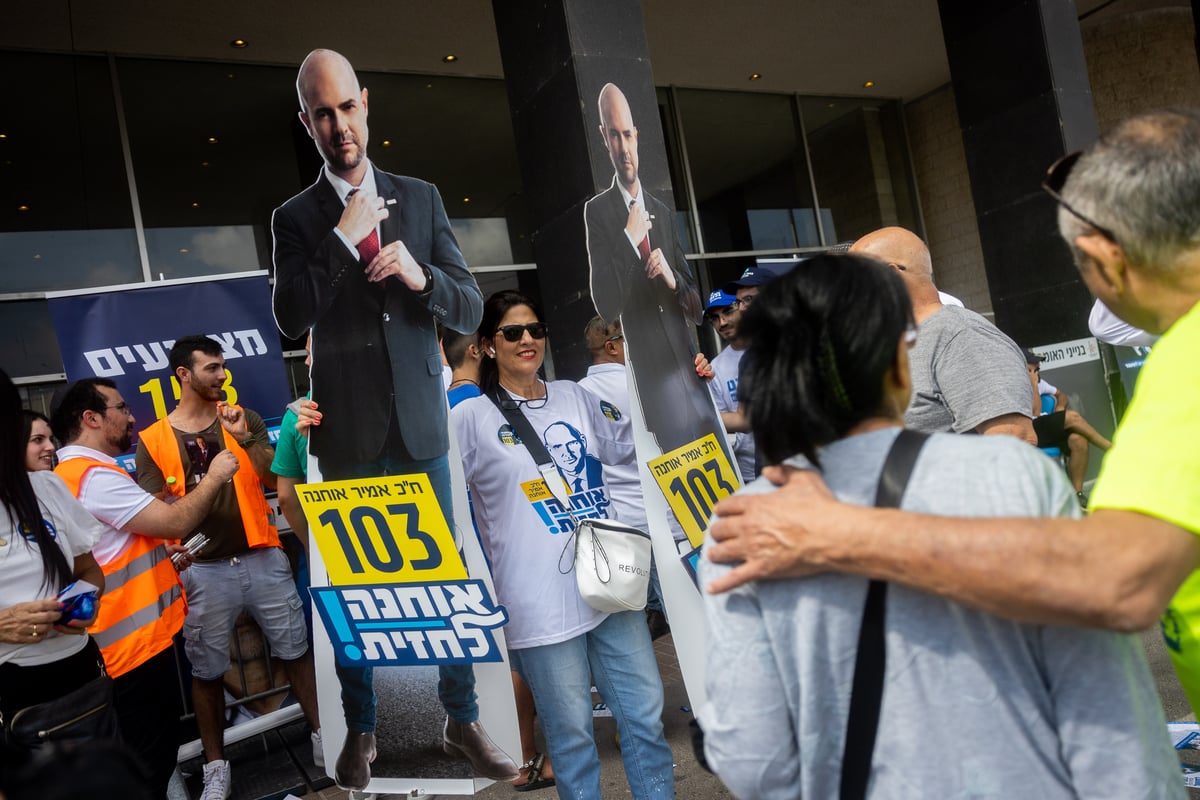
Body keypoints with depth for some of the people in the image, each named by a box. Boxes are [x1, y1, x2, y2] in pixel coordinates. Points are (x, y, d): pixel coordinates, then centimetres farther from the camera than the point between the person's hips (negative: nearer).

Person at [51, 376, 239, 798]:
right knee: (151, 761, 2)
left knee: (157, 748, 22)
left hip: (136, 635, 11)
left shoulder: (75, 472, 14)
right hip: (136, 641, -11)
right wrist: (214, 477, -9)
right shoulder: (94, 475, -21)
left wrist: (160, 553, 14)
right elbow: (175, 522, -23)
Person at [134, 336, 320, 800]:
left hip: (262, 557, 1)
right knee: (206, 669, 9)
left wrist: (245, 439, -16)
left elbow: (274, 480, -2)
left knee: (296, 649, 9)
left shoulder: (245, 419, 6)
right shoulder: (152, 441, 1)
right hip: (204, 570, -1)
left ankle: (321, 734, 24)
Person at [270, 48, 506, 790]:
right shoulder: (297, 218, 3)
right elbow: (292, 318, -11)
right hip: (348, 430, -1)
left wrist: (421, 275, -16)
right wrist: (343, 237, -17)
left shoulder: (421, 198, 7)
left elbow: (471, 309, 3)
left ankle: (463, 719, 24)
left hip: (420, 421, 2)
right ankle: (361, 731, 24)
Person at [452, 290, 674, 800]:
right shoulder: (471, 418, -5)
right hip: (541, 602, -4)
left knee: (646, 714, 13)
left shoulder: (574, 397, 10)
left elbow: (624, 447, 22)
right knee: (571, 730, 8)